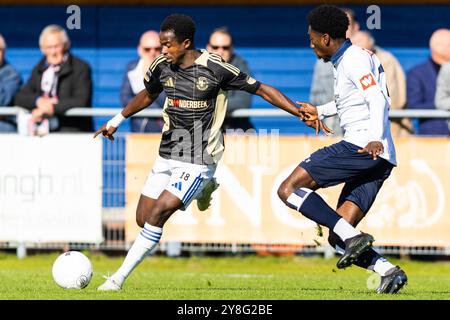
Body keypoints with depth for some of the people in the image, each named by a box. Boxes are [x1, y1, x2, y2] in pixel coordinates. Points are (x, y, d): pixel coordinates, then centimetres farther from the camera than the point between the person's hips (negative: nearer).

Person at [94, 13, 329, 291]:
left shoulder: (215, 68, -16)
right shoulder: (162, 67, 0)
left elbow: (262, 89, -9)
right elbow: (147, 96, 24)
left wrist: (302, 113, -14)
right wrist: (117, 120, 28)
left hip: (198, 161, -6)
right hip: (167, 156, 6)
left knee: (157, 214, -19)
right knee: (143, 220, 5)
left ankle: (119, 278, -12)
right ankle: (202, 189, 29)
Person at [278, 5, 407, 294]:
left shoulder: (353, 60, -5)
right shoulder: (345, 61, 25)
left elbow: (377, 99, -19)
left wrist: (376, 139, -33)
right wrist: (320, 111, 55)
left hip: (360, 147, -10)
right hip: (381, 161, 10)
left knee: (289, 189, -12)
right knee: (336, 238, 4)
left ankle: (352, 237, -22)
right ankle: (388, 271, -12)